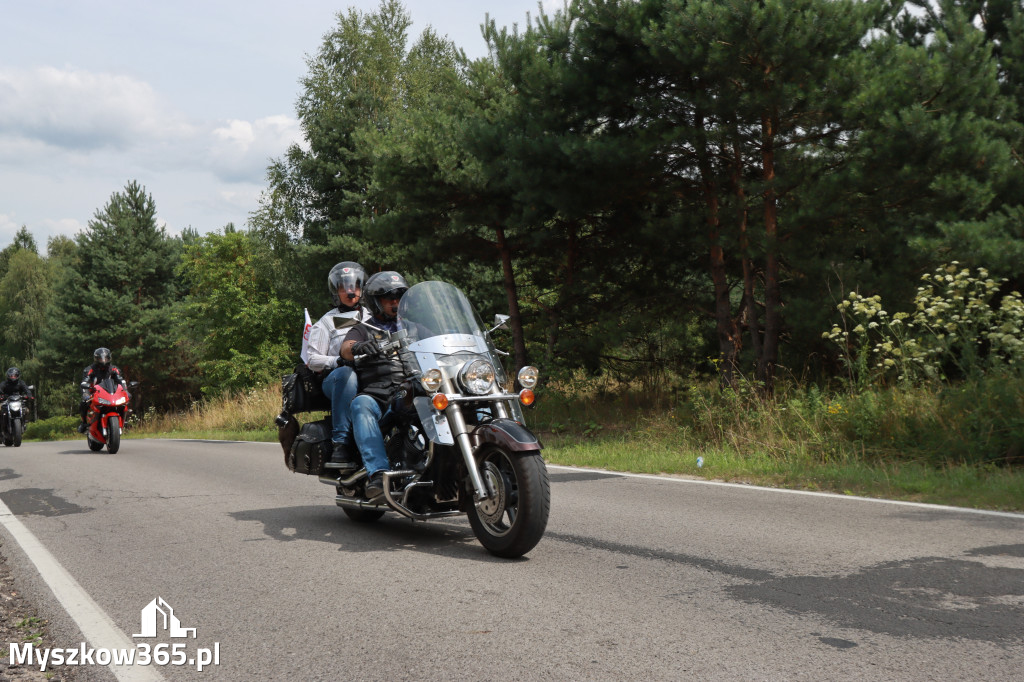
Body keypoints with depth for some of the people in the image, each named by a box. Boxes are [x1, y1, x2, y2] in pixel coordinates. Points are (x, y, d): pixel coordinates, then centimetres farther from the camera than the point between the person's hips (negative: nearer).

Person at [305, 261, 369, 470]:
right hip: (334, 379, -2)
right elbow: (313, 360, 8)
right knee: (346, 373, -42)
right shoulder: (327, 322, 17)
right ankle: (340, 443, -42)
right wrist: (338, 361, -12)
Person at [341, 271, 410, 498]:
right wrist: (358, 347, -27)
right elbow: (345, 349, -2)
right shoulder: (364, 330, 19)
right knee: (361, 404, -35)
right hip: (375, 397, -2)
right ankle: (377, 473, -43)